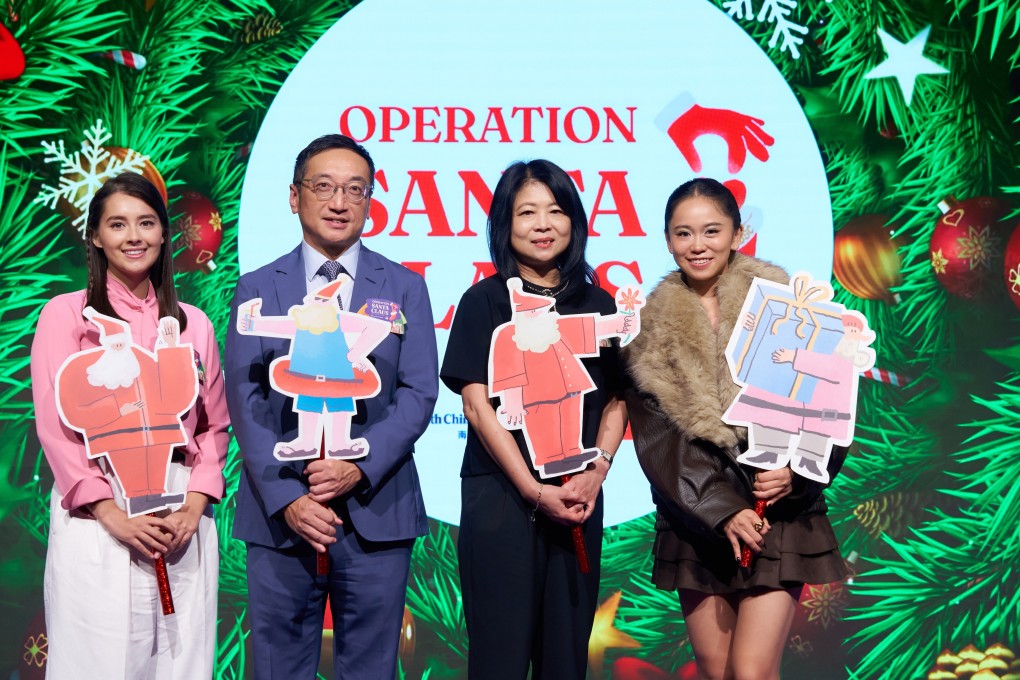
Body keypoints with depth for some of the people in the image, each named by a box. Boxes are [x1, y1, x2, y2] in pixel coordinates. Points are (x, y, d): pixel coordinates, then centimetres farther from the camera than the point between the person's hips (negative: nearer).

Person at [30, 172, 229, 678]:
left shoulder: (192, 324, 13)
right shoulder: (65, 315, 4)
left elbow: (214, 427, 11)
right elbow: (54, 426, -3)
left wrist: (194, 507, -5)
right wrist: (110, 513, -12)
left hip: (182, 521, 3)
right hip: (94, 516, -2)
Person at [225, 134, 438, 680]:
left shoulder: (405, 288, 7)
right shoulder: (257, 290, 7)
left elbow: (419, 393, 0)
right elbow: (244, 399, 1)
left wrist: (359, 468, -14)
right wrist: (286, 497, -10)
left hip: (375, 512, 0)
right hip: (279, 512, 0)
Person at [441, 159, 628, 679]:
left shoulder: (597, 303, 10)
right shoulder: (484, 301, 0)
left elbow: (615, 402, 10)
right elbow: (477, 404, -6)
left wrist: (597, 470, -8)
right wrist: (534, 489, -12)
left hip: (579, 496, 3)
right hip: (500, 493, -3)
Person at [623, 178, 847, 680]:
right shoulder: (652, 327, 7)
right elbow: (655, 438, 0)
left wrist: (795, 473, -16)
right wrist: (722, 511, -11)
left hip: (779, 514, -2)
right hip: (696, 521, 3)